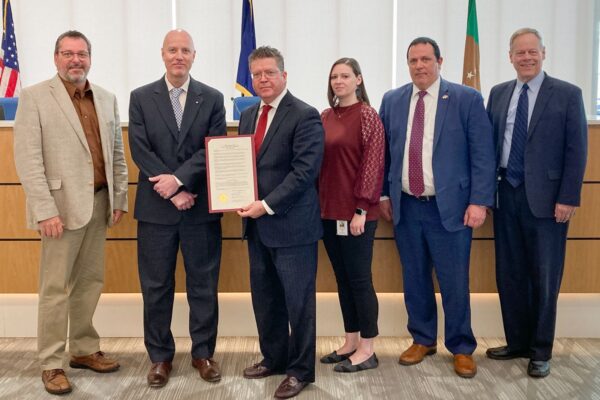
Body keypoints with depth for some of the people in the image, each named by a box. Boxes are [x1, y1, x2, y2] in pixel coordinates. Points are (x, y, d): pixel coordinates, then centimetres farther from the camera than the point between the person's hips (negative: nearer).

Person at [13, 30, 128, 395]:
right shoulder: (35, 96, -4)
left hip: (99, 203, 5)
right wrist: (45, 211, -17)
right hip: (61, 204, -5)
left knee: (90, 281, 13)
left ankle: (85, 349, 27)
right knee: (55, 287, 2)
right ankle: (52, 363, 13)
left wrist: (119, 199, 7)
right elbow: (27, 159, -11)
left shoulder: (107, 99, 11)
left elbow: (117, 154, 13)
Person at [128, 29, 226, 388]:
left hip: (201, 207, 0)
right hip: (156, 207, 0)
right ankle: (160, 356, 23)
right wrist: (173, 193, -12)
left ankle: (204, 352, 23)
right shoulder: (141, 98, 4)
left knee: (204, 285, 8)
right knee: (156, 287, 8)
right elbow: (140, 150, -4)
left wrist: (179, 178, -16)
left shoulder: (212, 98, 5)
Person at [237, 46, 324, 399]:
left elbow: (305, 170, -18)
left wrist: (268, 205, -19)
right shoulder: (248, 116, 14)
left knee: (297, 299, 4)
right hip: (257, 223, 7)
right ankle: (273, 357, 33)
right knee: (264, 297, 16)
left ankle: (301, 369, 18)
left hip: (292, 224, -7)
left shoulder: (305, 116, -10)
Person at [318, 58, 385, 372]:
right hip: (328, 211, 7)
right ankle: (350, 342, 26)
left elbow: (373, 164, -12)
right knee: (342, 279, 13)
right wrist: (318, 204, 10)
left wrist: (362, 209, -16)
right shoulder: (325, 117, 11)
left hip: (355, 212, -6)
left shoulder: (367, 115, -7)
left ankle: (367, 350, 13)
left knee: (359, 279, 1)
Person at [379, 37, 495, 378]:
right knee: (415, 280, 13)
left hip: (450, 207, -3)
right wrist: (384, 194, 8)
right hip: (405, 207, 3)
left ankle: (462, 349, 22)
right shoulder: (392, 101, 8)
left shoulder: (467, 99, -3)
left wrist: (479, 201, -11)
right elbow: (383, 151, 12)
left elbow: (483, 154, -5)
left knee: (455, 283, 4)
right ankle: (423, 340, 30)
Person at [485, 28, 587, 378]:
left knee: (544, 277, 4)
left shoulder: (568, 94, -2)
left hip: (545, 198, -4)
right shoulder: (498, 94, 10)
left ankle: (541, 351, 18)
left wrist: (568, 199, -12)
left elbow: (577, 151, -5)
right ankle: (517, 342, 26)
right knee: (509, 274, 11)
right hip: (506, 195, 4)